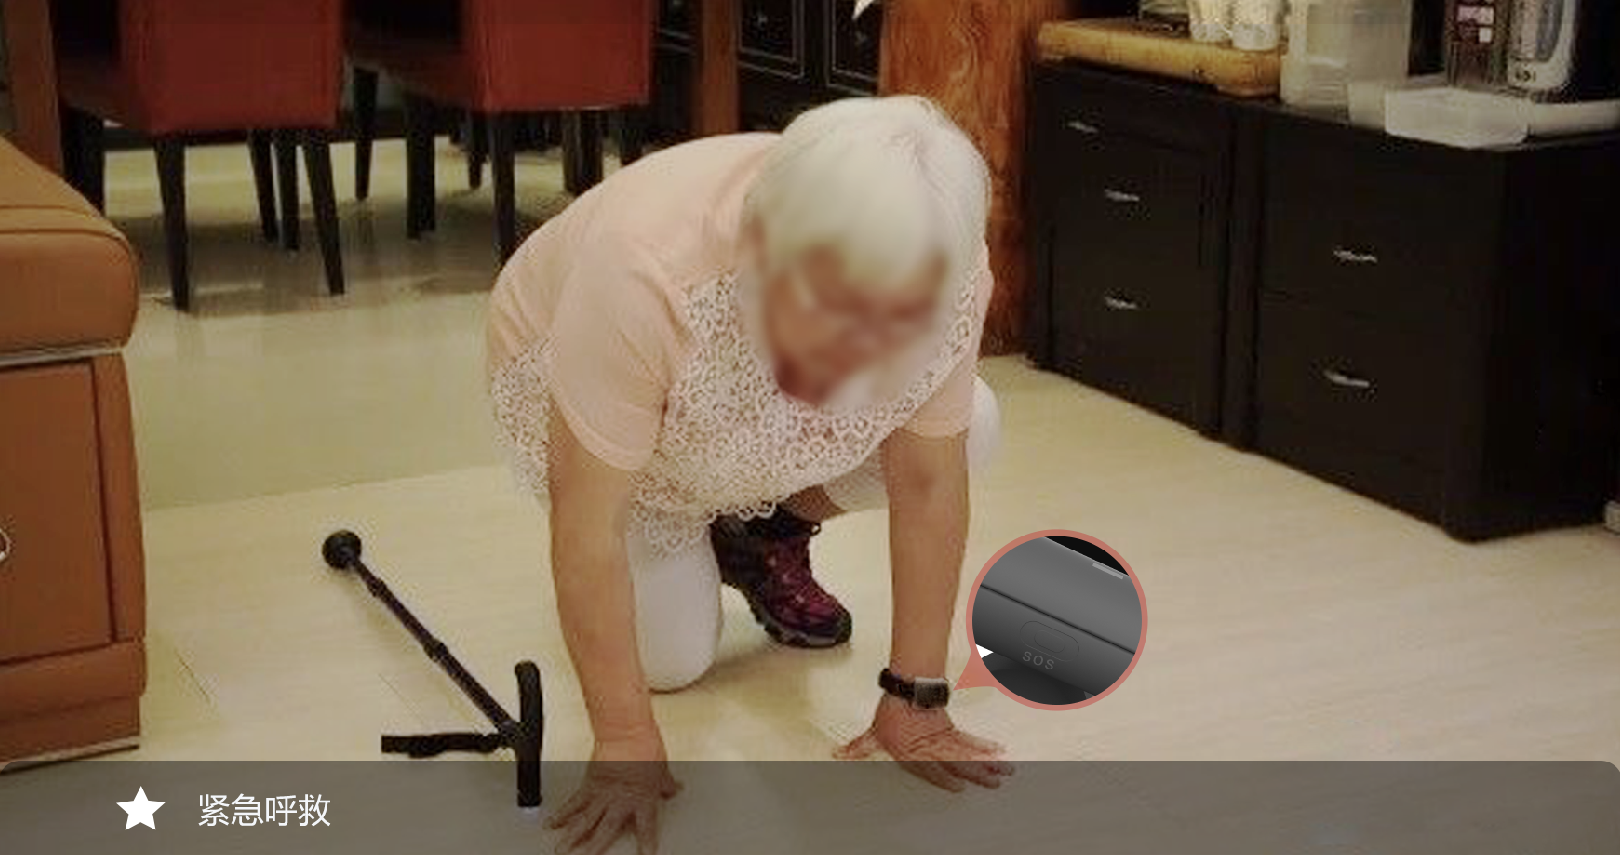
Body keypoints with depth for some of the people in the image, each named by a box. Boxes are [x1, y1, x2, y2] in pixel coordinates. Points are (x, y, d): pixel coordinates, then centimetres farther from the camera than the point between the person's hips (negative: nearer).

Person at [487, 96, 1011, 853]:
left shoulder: (944, 279, -31)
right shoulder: (645, 271, -43)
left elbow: (928, 481, -21)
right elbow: (588, 523, -35)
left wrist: (915, 701, -19)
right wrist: (625, 745, -32)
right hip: (578, 378, -3)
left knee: (967, 430, -14)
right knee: (671, 656, -11)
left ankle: (766, 536, 9)